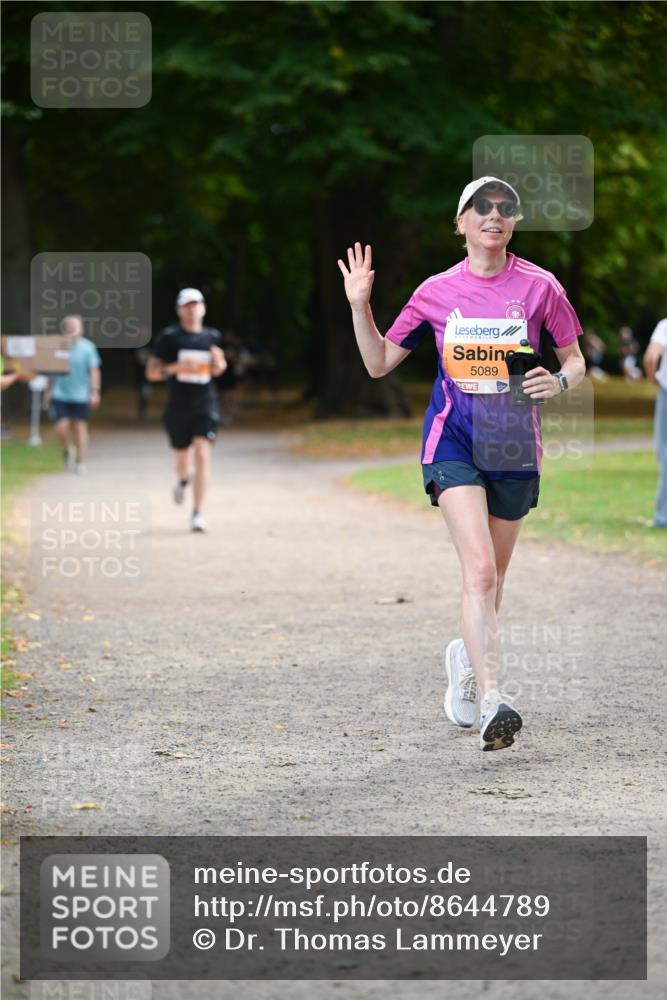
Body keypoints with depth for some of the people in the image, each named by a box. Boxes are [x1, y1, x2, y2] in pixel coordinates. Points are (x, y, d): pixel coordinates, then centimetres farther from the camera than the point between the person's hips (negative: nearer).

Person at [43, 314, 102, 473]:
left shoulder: (87, 347, -5)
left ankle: (80, 461, 15)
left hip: (80, 395, -1)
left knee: (80, 427, 4)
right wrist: (48, 391, 17)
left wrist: (95, 392, -16)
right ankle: (68, 450, 23)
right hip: (60, 395, 1)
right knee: (61, 427, -8)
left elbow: (94, 371, -7)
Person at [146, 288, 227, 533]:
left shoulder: (212, 337, 7)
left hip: (205, 405, 0)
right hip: (178, 408, 0)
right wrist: (178, 366, -19)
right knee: (183, 460, 12)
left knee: (202, 455, -16)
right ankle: (183, 479, 51)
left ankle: (197, 513, -14)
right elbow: (151, 372, -3)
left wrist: (219, 363, -3)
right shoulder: (169, 337, -1)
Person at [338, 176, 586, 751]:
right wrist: (360, 305, -3)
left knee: (493, 575, 13)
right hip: (454, 439, -2)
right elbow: (379, 363, 10)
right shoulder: (437, 292, 3)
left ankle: (468, 656, 44)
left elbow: (576, 362, 7)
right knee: (479, 568, -19)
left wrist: (558, 382, -14)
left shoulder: (539, 287, 0)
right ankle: (491, 702, -28)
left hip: (513, 444, 2)